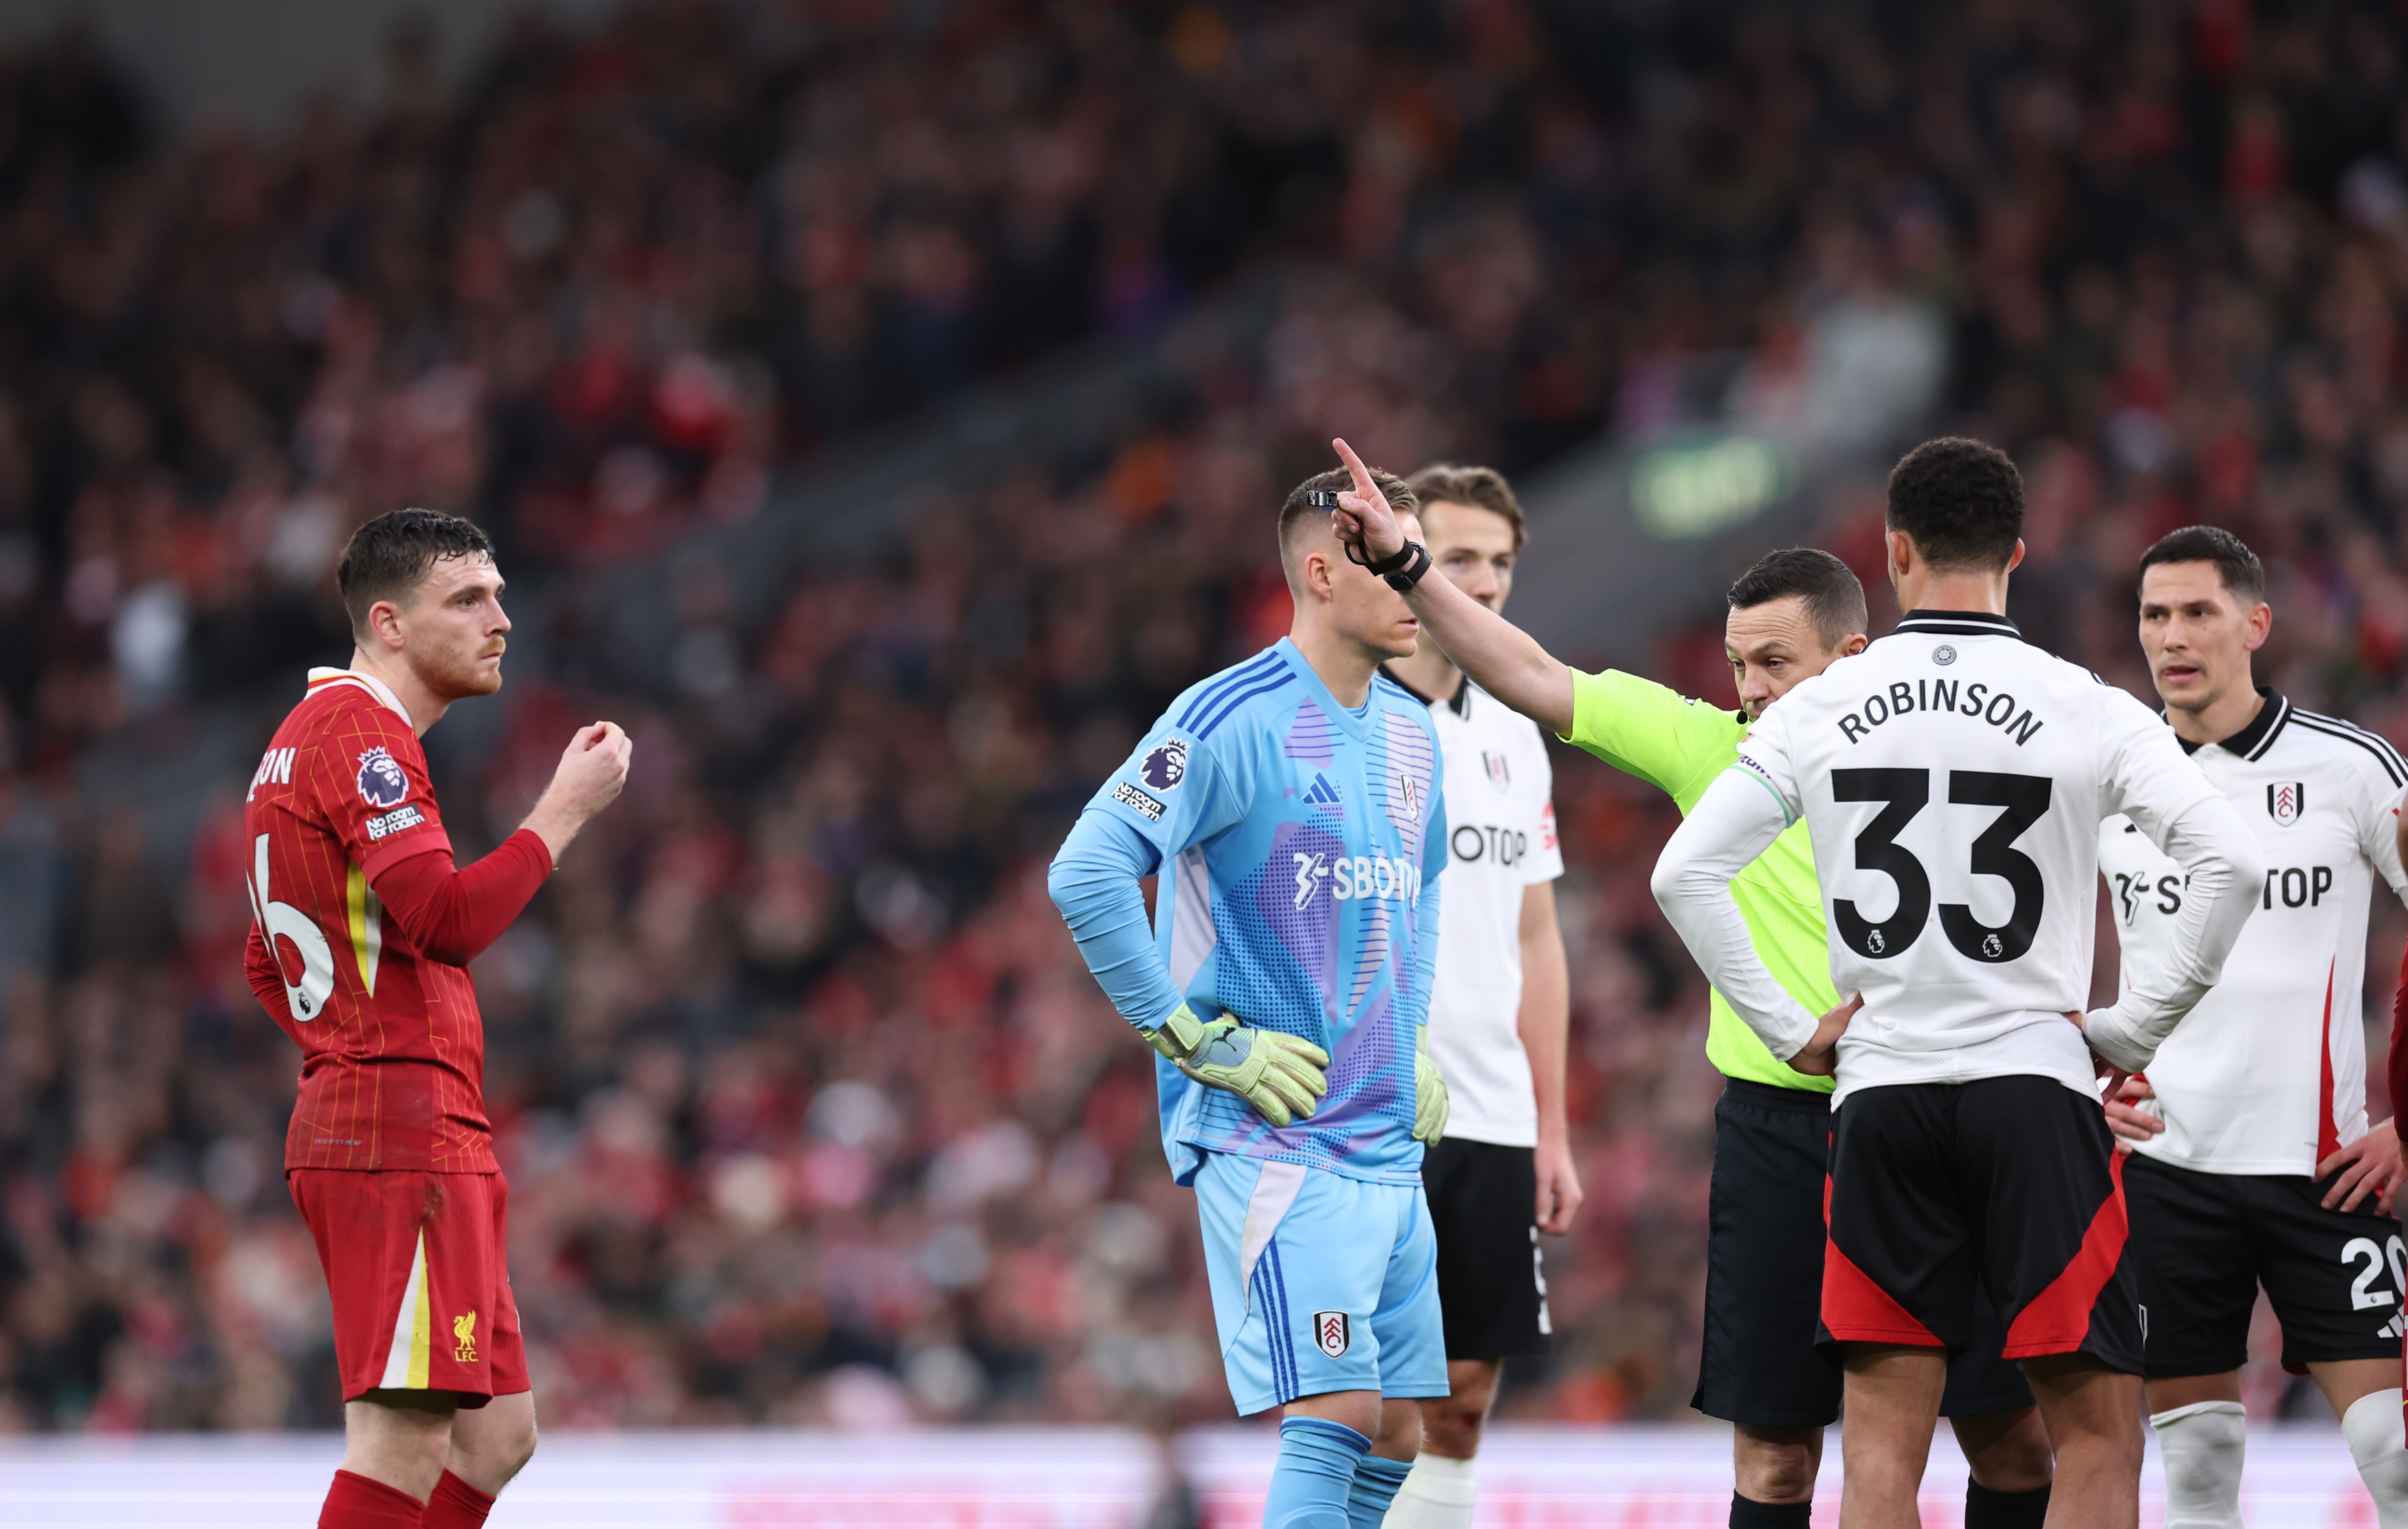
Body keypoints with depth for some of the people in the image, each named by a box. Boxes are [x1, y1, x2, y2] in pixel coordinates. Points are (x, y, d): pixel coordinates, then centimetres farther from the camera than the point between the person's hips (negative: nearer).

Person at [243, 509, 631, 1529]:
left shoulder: (312, 736, 23)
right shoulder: (360, 733, -10)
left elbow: (268, 969, 29)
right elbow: (446, 918, -22)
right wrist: (566, 808, -13)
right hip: (404, 1133, -11)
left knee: (496, 1435, 12)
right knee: (405, 1439, -15)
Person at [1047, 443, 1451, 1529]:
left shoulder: (1412, 733, 12)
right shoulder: (1232, 719, -13)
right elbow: (1085, 875, -19)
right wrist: (1197, 1041, -17)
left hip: (1389, 1142, 8)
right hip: (1273, 1138, -8)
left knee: (1396, 1434, 7)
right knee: (1335, 1411, -18)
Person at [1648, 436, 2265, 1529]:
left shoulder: (1817, 711, 4)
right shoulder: (2086, 709, -2)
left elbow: (1685, 874, 0)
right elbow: (2229, 863, -11)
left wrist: (1789, 1031, 6)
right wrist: (2132, 1029, -2)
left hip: (1880, 1093, 2)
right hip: (2035, 1085, -2)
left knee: (1883, 1439, 5)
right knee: (2099, 1435, 0)